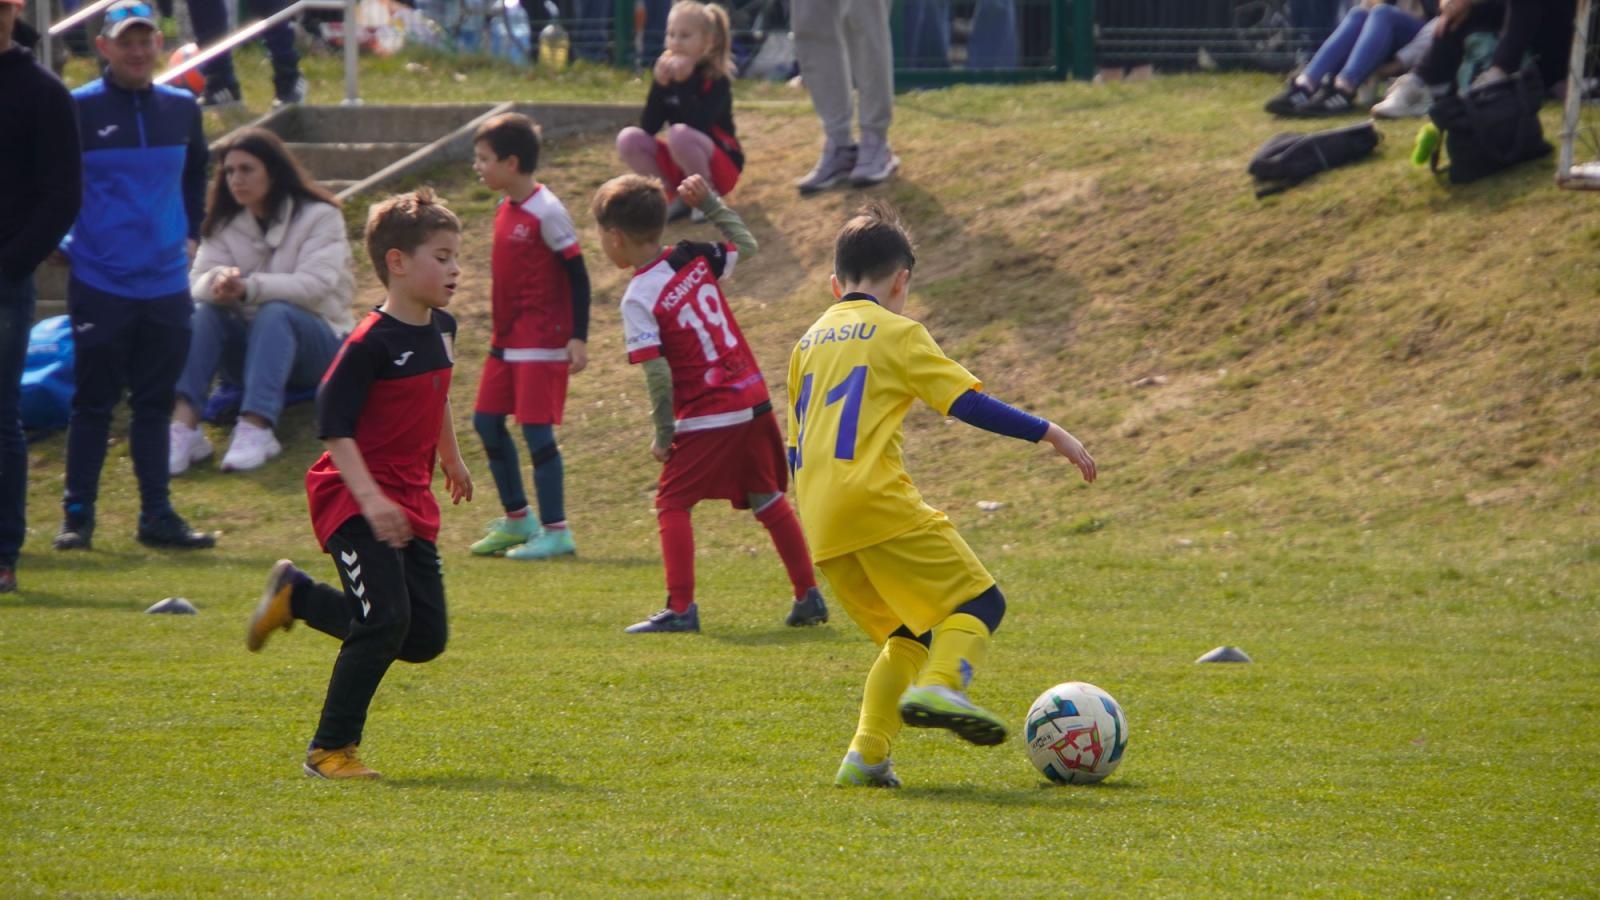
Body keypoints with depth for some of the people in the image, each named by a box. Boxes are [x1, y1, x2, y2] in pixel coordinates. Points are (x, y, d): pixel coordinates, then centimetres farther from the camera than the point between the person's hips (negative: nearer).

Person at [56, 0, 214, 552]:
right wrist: (54, 242, -1)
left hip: (166, 284, 4)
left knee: (155, 403, 8)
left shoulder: (181, 108, 8)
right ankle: (77, 516, 7)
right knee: (92, 402, 1)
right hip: (99, 284, -4)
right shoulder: (79, 109, -7)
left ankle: (158, 517, 12)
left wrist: (190, 233, 18)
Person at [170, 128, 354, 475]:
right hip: (250, 343, 4)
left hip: (318, 343, -4)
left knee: (274, 313, -36)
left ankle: (255, 429, -55)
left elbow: (315, 284, -22)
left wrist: (248, 287, -36)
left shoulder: (319, 217, -6)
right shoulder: (225, 224, 8)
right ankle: (184, 426, -45)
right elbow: (197, 282, -7)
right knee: (203, 312, -26)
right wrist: (218, 283, -33)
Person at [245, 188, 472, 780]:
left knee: (425, 638, 5)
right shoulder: (371, 342, -18)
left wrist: (451, 459, 39)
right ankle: (330, 749, -6)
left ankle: (295, 595, 25)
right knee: (385, 619, -20)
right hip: (353, 499, -8)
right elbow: (333, 424, -21)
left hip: (410, 503, 8)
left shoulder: (441, 329, 7)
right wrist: (369, 498, -30)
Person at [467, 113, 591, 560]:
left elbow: (577, 275, -15)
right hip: (508, 339, 9)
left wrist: (578, 337, -19)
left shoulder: (546, 212, -16)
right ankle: (517, 519, 25)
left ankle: (555, 531, 0)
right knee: (486, 420, 12)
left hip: (542, 341, -9)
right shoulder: (505, 209, 9)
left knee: (536, 427, -8)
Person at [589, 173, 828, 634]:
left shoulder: (639, 298, -13)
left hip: (706, 418, -7)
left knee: (672, 503, 2)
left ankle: (681, 608, -6)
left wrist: (663, 434, -7)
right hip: (754, 402, 7)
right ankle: (808, 596, 20)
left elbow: (658, 374, -18)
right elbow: (745, 244, 24)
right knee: (769, 499, 17)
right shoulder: (695, 259, 4)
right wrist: (708, 201, 23)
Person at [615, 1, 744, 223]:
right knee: (628, 138, -17)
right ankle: (674, 196, -5)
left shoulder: (717, 80, -15)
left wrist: (684, 83, -31)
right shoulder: (667, 76, -1)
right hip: (679, 167, 5)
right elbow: (647, 128, -9)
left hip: (720, 166, -5)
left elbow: (698, 126, -30)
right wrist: (659, 85, -20)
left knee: (679, 134, -35)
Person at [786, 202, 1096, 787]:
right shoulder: (896, 332, 3)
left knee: (908, 634, 18)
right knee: (978, 603, -2)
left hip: (821, 529, 7)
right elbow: (968, 403, -4)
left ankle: (866, 756, 5)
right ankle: (940, 687, -29)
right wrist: (1050, 433, 2)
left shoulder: (808, 343, 21)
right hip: (878, 503, -7)